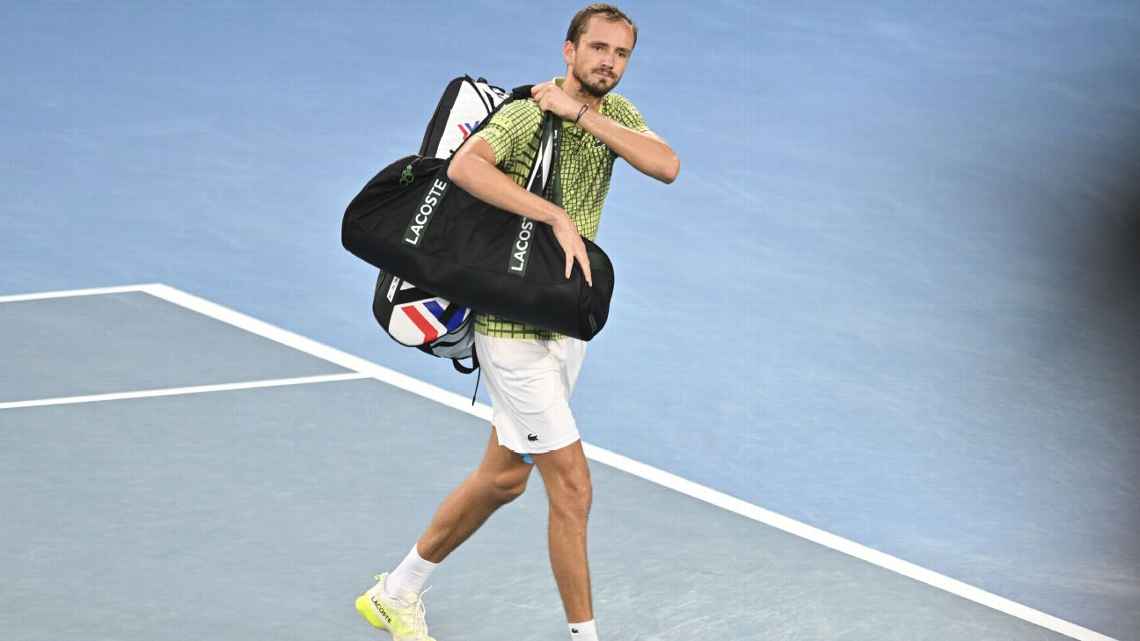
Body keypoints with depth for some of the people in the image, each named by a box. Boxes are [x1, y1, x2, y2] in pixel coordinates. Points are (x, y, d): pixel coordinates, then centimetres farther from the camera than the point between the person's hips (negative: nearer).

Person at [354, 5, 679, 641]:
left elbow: (667, 166, -14)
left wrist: (583, 114, -21)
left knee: (505, 477, 18)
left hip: (567, 321, 9)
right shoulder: (530, 113, -17)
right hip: (513, 325, -8)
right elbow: (464, 166, -36)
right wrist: (559, 216, -38)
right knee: (572, 487, -7)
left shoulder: (615, 113, 5)